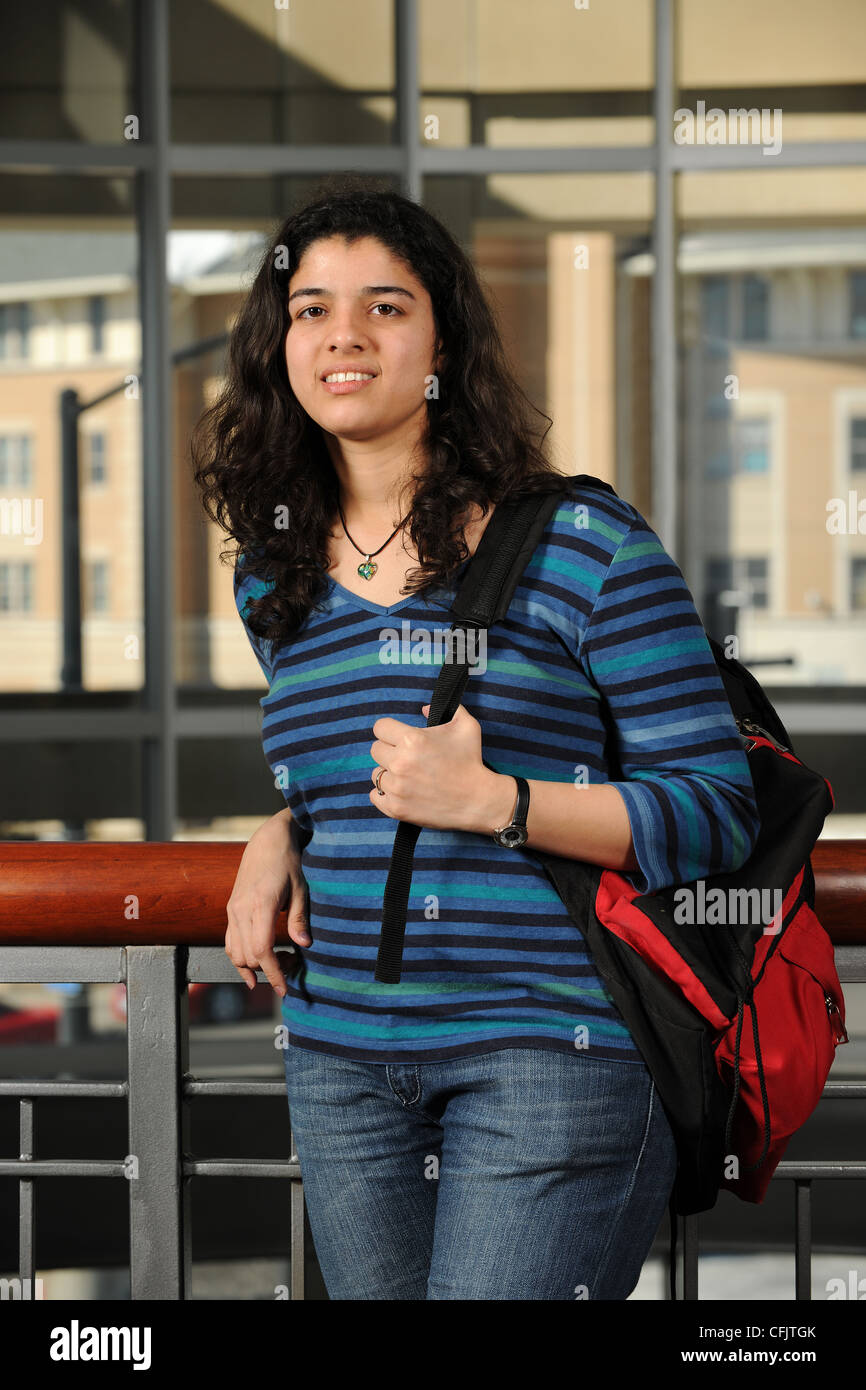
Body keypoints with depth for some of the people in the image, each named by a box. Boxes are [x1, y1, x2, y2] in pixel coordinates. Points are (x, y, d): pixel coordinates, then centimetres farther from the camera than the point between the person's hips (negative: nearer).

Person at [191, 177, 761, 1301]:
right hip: (343, 1059, 6)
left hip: (552, 1047, -6)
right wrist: (280, 840, 7)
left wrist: (488, 799, -18)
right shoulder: (274, 580, 11)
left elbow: (717, 815, -8)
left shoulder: (583, 546, -6)